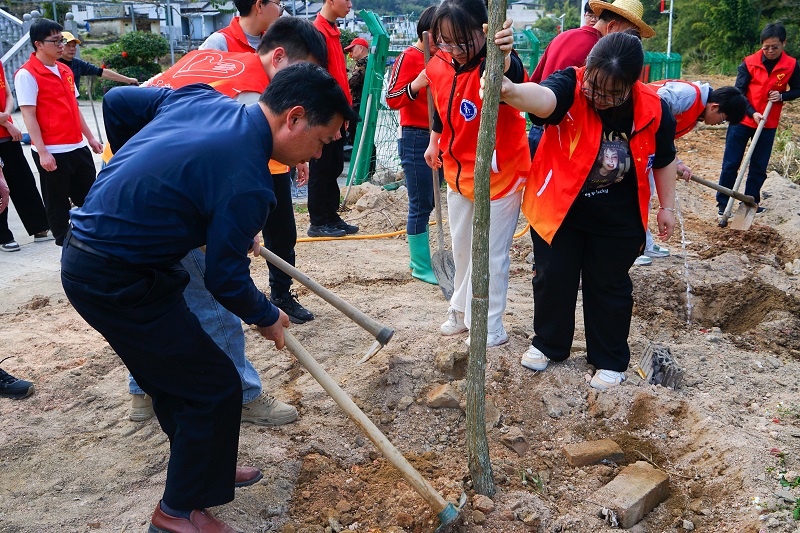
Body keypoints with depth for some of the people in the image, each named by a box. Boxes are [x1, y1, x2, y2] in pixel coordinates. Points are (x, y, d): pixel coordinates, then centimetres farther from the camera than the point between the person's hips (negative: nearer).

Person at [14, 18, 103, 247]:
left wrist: (89, 137, 18)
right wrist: (42, 153, -19)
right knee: (58, 204, 5)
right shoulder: (26, 74, -9)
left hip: (78, 147, 7)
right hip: (52, 153, -7)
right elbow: (28, 115, -13)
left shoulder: (65, 70, 13)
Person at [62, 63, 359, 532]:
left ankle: (203, 466, 43)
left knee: (174, 376, 23)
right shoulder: (248, 183, -24)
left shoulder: (202, 99, 0)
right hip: (120, 284, -10)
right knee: (214, 388, 3)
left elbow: (117, 101, 12)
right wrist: (267, 317, 5)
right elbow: (225, 279, -15)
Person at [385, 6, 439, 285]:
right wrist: (416, 85, -27)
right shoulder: (409, 57, -7)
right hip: (415, 137, -7)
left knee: (429, 202, 10)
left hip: (439, 137, 7)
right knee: (420, 205, -3)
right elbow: (392, 99, -12)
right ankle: (421, 267, 6)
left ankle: (419, 259, 20)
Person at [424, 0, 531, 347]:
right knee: (461, 249, 21)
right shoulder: (441, 67, -6)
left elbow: (512, 77, -51)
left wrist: (504, 57, -71)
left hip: (498, 175, -7)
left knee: (490, 255, 2)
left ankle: (489, 329, 19)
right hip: (457, 172, 7)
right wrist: (434, 142, 19)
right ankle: (463, 311, 41)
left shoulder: (496, 66, -26)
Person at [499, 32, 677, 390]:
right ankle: (548, 343, 34)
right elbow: (543, 98, -47)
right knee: (553, 277, 8)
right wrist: (512, 91, -70)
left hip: (617, 220, 1)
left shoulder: (654, 111, -15)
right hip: (558, 208, 0)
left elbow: (663, 159, 4)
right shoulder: (571, 88, -23)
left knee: (610, 285, 11)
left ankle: (610, 360, 31)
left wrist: (667, 206, 10)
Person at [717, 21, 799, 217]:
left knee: (759, 167, 8)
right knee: (730, 164, 0)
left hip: (768, 125, 2)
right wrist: (752, 113, -19)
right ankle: (722, 203, 8)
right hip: (742, 120, -1)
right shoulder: (749, 63, -6)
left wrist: (782, 96, -13)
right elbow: (739, 92, -6)